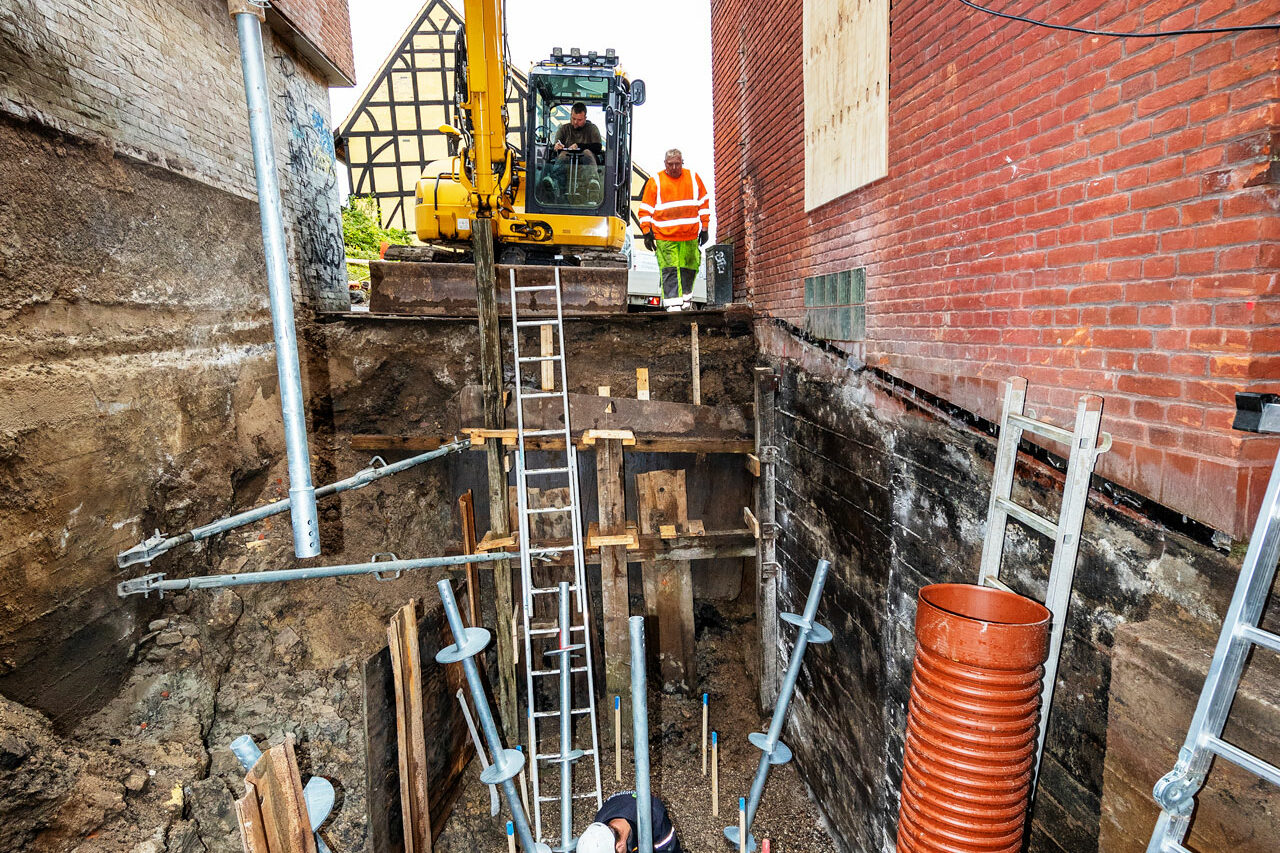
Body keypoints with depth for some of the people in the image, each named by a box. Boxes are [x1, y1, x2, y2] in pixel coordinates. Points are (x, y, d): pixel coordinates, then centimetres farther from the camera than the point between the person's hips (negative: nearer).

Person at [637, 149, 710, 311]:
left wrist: (705, 227, 12)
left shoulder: (693, 178, 11)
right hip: (664, 237, -3)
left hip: (690, 236, 3)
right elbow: (645, 209, 5)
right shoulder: (655, 181, 4)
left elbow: (704, 202, 16)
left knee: (689, 268, 11)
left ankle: (686, 297, 31)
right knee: (669, 270, -9)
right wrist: (647, 232, -2)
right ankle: (673, 304, -8)